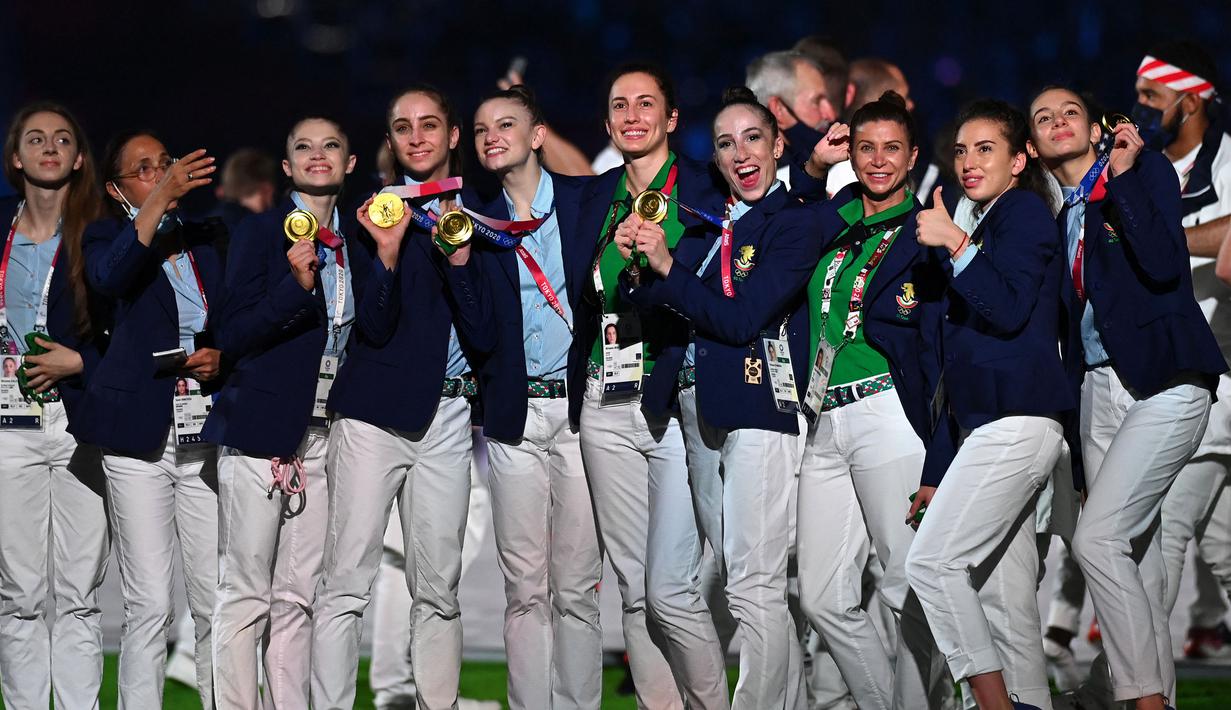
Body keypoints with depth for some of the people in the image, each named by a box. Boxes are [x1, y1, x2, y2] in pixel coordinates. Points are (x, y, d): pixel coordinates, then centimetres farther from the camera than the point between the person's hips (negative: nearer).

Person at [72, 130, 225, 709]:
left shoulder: (207, 240, 15)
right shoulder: (107, 236, 5)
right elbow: (108, 276, -20)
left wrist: (222, 358, 0)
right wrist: (163, 198, -26)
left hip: (206, 438, 3)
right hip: (140, 437, -3)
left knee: (217, 602, 1)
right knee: (149, 606, -5)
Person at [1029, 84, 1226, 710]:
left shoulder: (1148, 170, -2)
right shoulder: (1063, 218, 16)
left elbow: (1164, 265, -18)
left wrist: (1123, 178, -20)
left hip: (1163, 386, -7)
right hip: (1100, 391, 7)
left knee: (1097, 539, -17)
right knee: (1135, 552, 5)